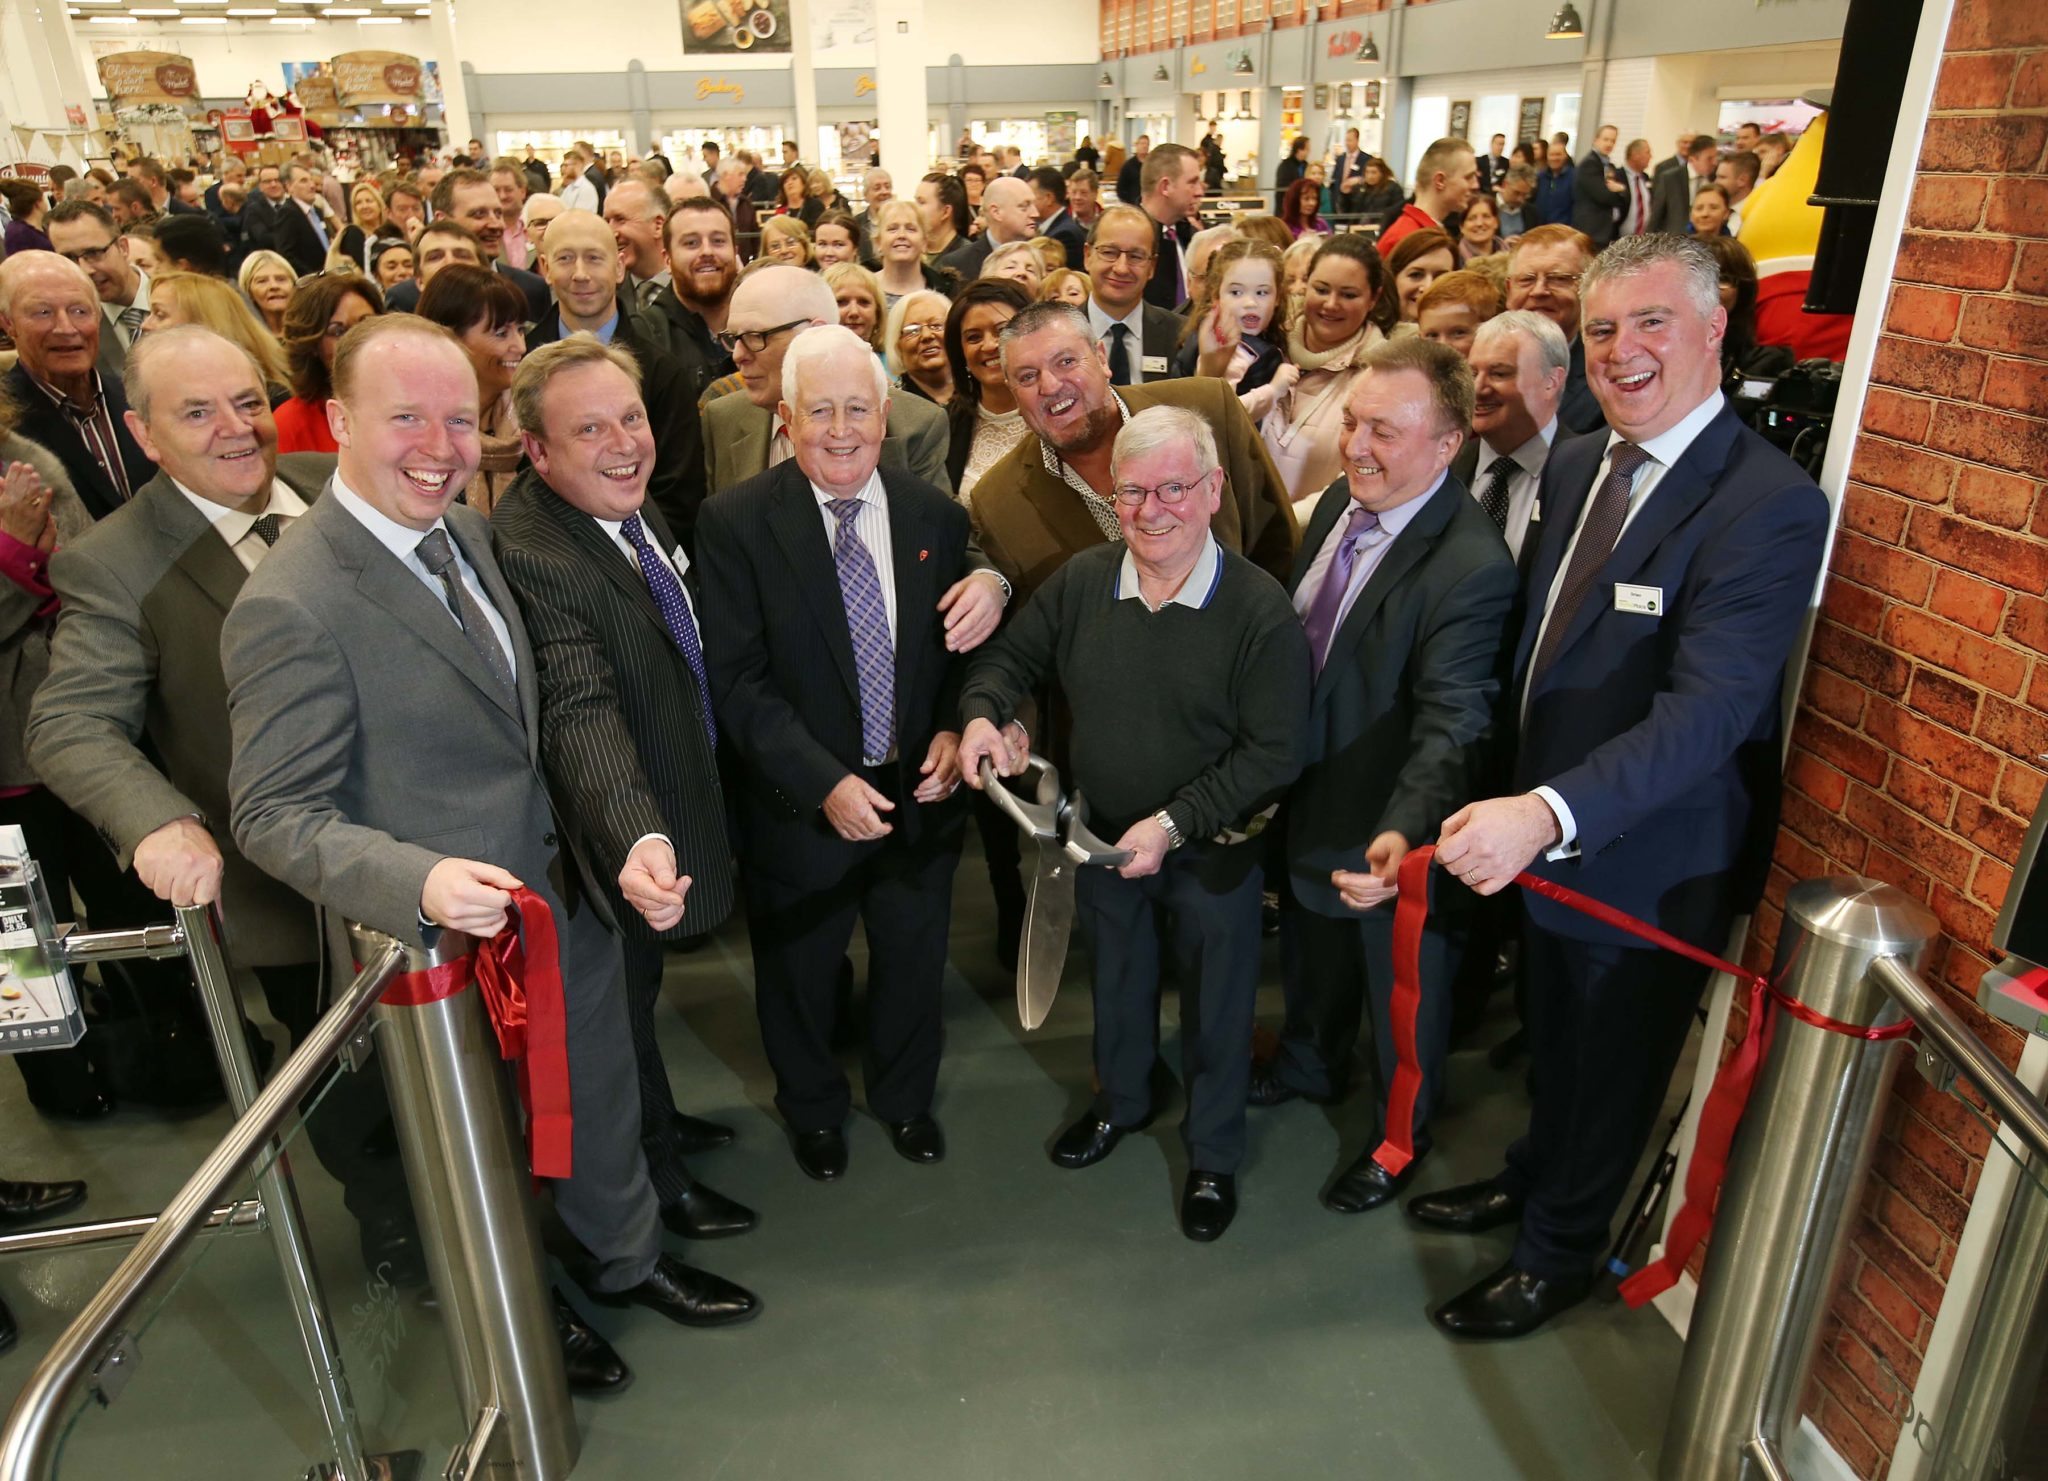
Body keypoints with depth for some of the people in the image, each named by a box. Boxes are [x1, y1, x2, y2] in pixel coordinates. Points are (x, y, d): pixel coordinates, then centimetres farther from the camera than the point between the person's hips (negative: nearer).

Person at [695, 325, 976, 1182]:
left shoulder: (936, 517, -2)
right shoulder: (735, 523, -14)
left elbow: (961, 647, 6)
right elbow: (738, 681, -17)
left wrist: (953, 730, -12)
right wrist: (826, 782, -24)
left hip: (919, 792, 3)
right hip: (800, 805, -2)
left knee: (913, 964, 21)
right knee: (799, 974, 19)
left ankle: (905, 1096, 50)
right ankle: (812, 1107, 49)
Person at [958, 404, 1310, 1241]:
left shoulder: (1259, 607, -22)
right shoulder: (1079, 583, -10)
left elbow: (1272, 753, -22)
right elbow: (1011, 659, 4)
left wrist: (1172, 824, -26)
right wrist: (983, 713, -17)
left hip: (1213, 853, -3)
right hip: (1103, 838, 4)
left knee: (1217, 1011, 17)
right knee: (1116, 983, 27)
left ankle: (1213, 1155, 42)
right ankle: (1122, 1101, 56)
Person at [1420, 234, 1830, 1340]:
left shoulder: (1768, 504, -24)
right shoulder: (1575, 464, 0)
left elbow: (1707, 710, -33)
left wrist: (1550, 814, -45)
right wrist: (1519, 801, 3)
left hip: (1650, 861, -6)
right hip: (1540, 825, 6)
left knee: (1611, 1062, 17)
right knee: (1553, 1039, 28)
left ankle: (1559, 1254, 41)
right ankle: (1532, 1180, 54)